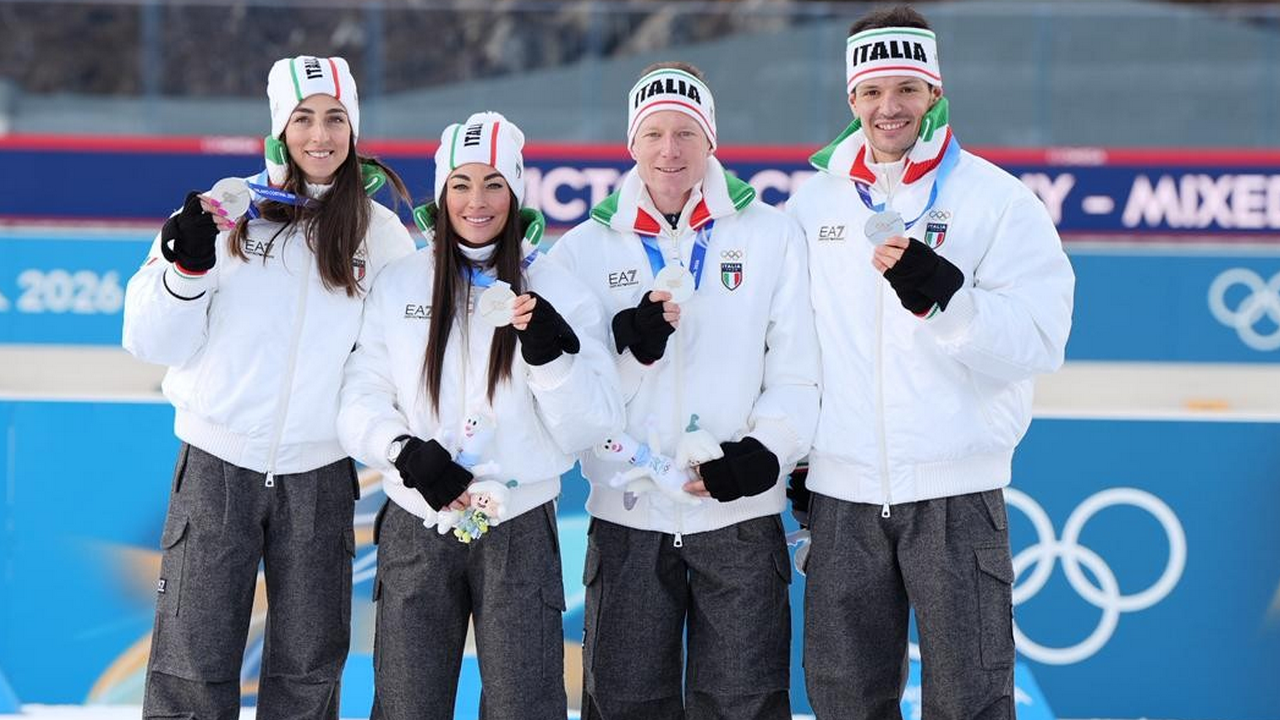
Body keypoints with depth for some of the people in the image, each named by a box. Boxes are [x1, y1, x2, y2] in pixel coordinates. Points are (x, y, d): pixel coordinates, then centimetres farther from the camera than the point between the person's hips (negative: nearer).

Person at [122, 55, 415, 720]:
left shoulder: (381, 234, 4)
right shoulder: (226, 211, -2)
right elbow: (154, 343, -1)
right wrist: (186, 268, -16)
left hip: (318, 475, 2)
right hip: (217, 464, -2)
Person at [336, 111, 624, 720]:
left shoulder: (555, 288, 0)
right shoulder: (399, 285, 4)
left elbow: (590, 427, -4)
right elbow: (361, 398, 3)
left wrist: (550, 354, -19)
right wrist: (405, 451, -14)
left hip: (519, 532, -1)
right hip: (416, 528, 1)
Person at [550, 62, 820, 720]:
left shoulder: (772, 235, 3)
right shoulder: (585, 248, 5)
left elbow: (796, 374, 2)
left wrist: (762, 452, -14)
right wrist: (627, 345, -16)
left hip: (741, 517, -1)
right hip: (627, 515, 1)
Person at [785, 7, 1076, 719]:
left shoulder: (999, 200, -4)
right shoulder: (813, 204, 9)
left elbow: (1039, 341, -13)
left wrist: (942, 296, -28)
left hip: (955, 493, -4)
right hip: (842, 493, 4)